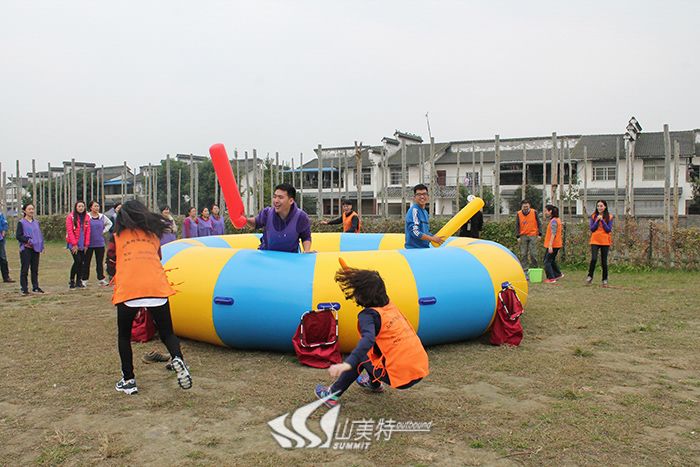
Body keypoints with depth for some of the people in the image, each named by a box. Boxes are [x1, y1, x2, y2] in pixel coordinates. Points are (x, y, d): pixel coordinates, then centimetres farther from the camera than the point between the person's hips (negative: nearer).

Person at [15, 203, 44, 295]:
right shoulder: (21, 223, -3)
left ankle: (35, 287, 15)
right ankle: (24, 289, 4)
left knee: (35, 269, 8)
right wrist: (28, 241, -17)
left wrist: (41, 245, 7)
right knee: (25, 269, -1)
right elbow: (18, 236, -7)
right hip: (26, 249, -5)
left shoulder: (36, 222, 14)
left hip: (36, 249, 5)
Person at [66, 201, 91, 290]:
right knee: (77, 261, -14)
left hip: (83, 244, 4)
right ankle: (71, 281, 0)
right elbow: (70, 231, -9)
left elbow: (88, 231, 7)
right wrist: (74, 244, -12)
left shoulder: (86, 217, 8)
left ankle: (78, 282, 12)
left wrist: (86, 244, 1)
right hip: (73, 244, -4)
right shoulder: (71, 217, -5)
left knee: (82, 262, 3)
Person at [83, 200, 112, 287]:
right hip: (89, 243, -3)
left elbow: (109, 223, 24)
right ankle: (84, 280, 9)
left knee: (100, 262, 7)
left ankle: (101, 279, 15)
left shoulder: (102, 217, 7)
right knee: (86, 262, 2)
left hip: (100, 243, 3)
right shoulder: (86, 216, -5)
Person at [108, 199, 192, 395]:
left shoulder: (117, 236, 15)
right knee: (167, 333, 12)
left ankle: (128, 380, 13)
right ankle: (178, 358, -17)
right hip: (157, 289, 2)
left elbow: (111, 269, 18)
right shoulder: (153, 234, 21)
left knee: (124, 336, 18)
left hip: (128, 291, -1)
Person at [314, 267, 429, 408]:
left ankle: (333, 394, 12)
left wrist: (347, 364, -42)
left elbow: (368, 340, -31)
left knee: (361, 355, 11)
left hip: (401, 377, -7)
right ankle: (374, 383, 44)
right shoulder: (390, 306, 11)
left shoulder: (368, 315, -11)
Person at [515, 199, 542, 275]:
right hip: (523, 236, 1)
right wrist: (518, 237, -2)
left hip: (533, 235, -1)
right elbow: (517, 226, 6)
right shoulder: (519, 214, 3)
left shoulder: (534, 212, 1)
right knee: (523, 254, -3)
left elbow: (539, 224, 5)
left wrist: (539, 234, -2)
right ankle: (525, 272, 2)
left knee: (533, 253, -7)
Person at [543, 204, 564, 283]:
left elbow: (553, 234, -22)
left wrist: (550, 246, -24)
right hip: (557, 244, 10)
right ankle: (558, 274, 31)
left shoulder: (553, 221, -17)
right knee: (552, 260, 23)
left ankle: (551, 278, -5)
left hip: (553, 245, -10)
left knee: (547, 261, -5)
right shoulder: (557, 219, 14)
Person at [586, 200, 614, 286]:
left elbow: (608, 230, -5)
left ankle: (605, 279, 17)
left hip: (605, 242, 0)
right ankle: (590, 277, 0)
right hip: (595, 241, 0)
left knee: (604, 261, 3)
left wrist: (602, 220, -13)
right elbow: (592, 229, -1)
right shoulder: (593, 216, 6)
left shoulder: (609, 217, 3)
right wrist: (597, 220, -13)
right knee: (594, 259, -16)